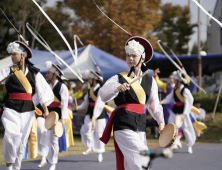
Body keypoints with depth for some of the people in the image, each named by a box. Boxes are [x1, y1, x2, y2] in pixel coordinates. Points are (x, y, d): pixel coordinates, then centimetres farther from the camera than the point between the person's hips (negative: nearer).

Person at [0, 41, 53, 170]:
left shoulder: (34, 73, 8)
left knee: (22, 140, 4)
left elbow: (42, 92, 10)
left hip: (28, 110, 2)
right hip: (11, 109, -2)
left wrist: (46, 110, 7)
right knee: (12, 135, -23)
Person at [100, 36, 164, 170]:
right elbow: (104, 96, -17)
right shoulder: (119, 78, -2)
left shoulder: (150, 81, 11)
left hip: (140, 124, 5)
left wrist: (161, 121, -3)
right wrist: (118, 88, -35)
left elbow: (154, 104, 12)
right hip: (124, 124, -5)